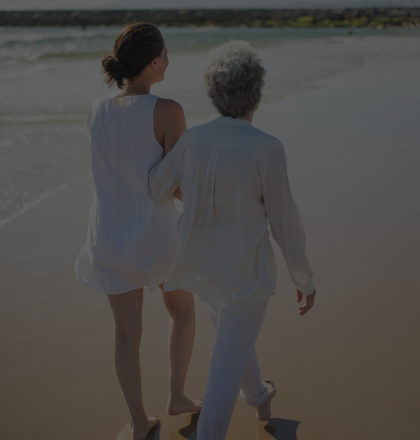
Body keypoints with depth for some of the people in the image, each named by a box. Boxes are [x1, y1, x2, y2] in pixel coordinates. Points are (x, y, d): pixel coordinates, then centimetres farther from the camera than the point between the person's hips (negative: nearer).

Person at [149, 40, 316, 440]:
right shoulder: (267, 149, -23)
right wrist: (305, 279, -1)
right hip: (244, 272, -6)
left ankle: (259, 398, 59)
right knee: (227, 367, 8)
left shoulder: (193, 139, -9)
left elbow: (151, 195, -1)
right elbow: (284, 222, -16)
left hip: (202, 262, 6)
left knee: (233, 333, 33)